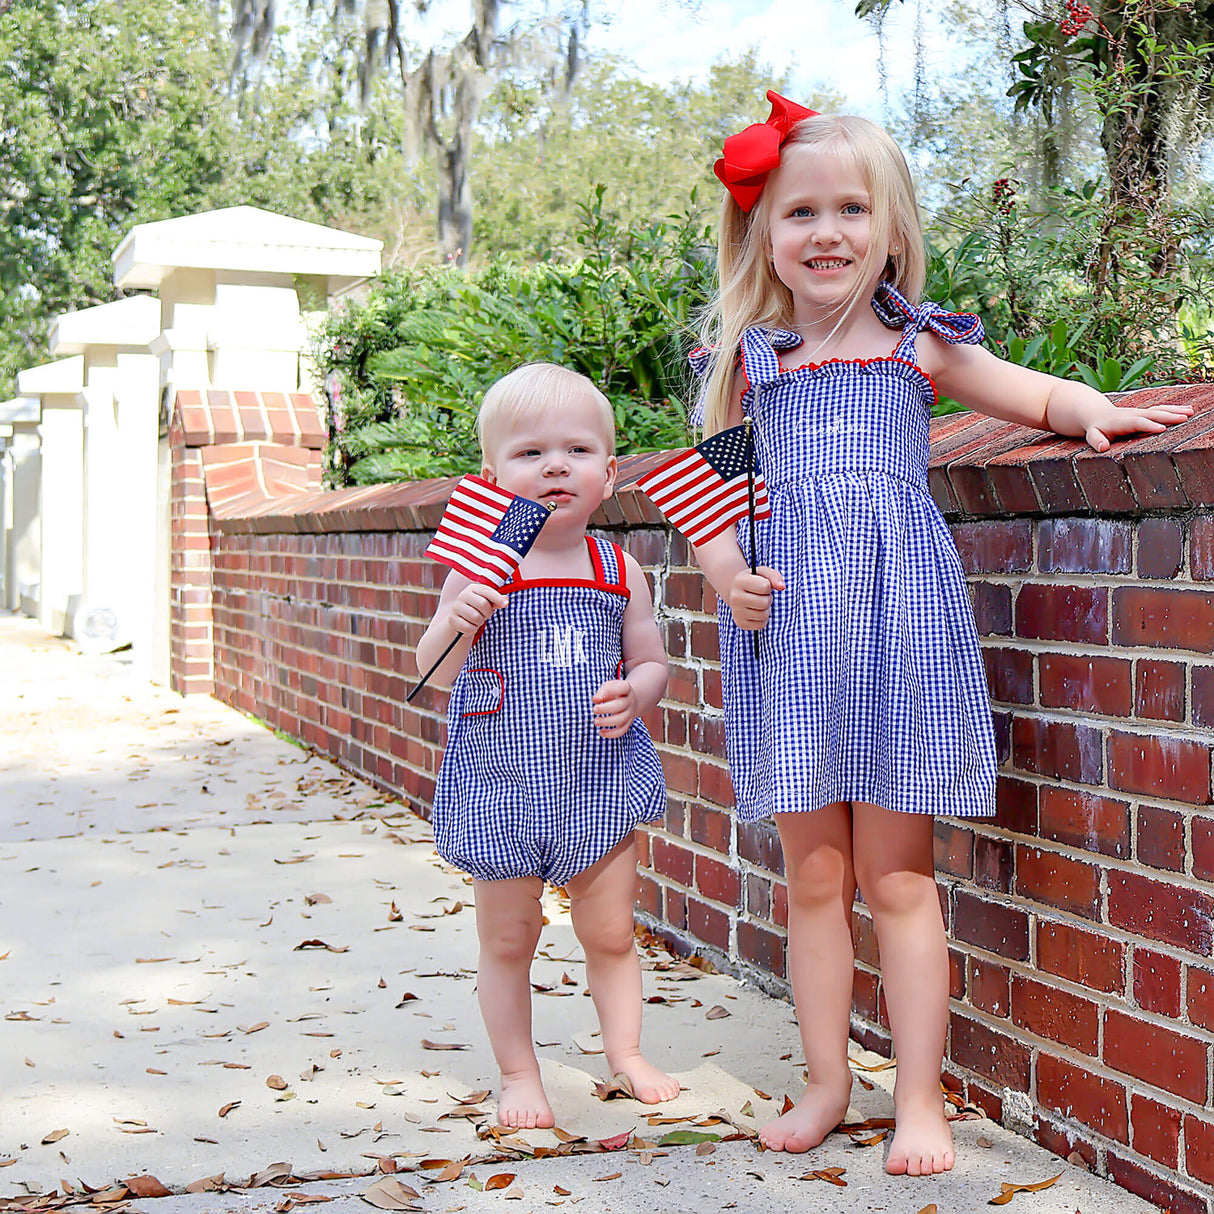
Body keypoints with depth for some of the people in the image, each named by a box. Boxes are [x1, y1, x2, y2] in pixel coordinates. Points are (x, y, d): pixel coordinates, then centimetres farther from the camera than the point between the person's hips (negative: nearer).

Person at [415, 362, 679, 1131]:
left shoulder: (619, 572, -1)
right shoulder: (480, 568, -8)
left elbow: (651, 659, 7)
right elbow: (433, 672, -6)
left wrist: (635, 695, -14)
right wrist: (456, 623, -26)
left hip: (600, 777, 2)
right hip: (501, 782, -2)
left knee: (611, 930, 12)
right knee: (508, 937, 10)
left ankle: (626, 1051, 32)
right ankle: (520, 1073, 25)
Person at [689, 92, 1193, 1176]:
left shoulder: (920, 348, 6)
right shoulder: (745, 364, 8)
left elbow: (1034, 392, 16)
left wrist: (1091, 410, -5)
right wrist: (727, 570, -6)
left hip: (897, 621, -1)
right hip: (787, 630, 1)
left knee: (897, 877, 2)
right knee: (813, 877, 8)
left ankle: (921, 1096, 13)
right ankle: (827, 1082, 23)